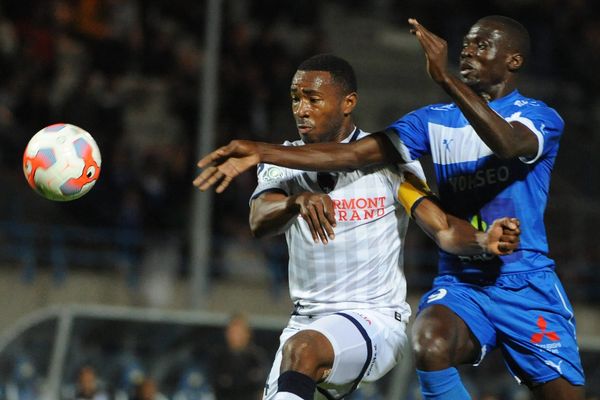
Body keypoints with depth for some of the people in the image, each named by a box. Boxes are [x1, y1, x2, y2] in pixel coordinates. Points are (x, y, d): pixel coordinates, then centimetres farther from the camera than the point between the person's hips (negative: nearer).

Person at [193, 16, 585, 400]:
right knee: (430, 343, -30)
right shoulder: (435, 120, 8)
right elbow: (352, 154, -1)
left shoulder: (540, 117, -4)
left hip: (527, 287, -2)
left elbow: (508, 144, -28)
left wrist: (446, 78, -37)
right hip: (460, 284, 2)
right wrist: (261, 152, -12)